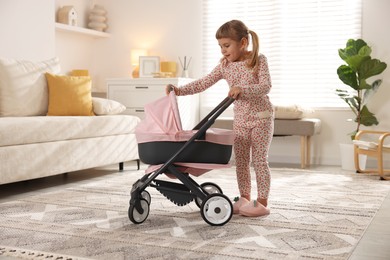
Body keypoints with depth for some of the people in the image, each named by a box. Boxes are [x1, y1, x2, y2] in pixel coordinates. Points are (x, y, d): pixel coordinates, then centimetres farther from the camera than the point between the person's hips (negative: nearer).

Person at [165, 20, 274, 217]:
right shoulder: (225, 65, 2)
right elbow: (204, 83, -1)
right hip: (239, 119, 6)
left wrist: (243, 89, -38)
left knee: (259, 160, -3)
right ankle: (244, 198, 19)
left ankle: (262, 202, 4)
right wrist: (180, 90, -12)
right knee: (240, 160, 8)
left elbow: (266, 86, -22)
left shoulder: (259, 60, -11)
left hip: (261, 116, -5)